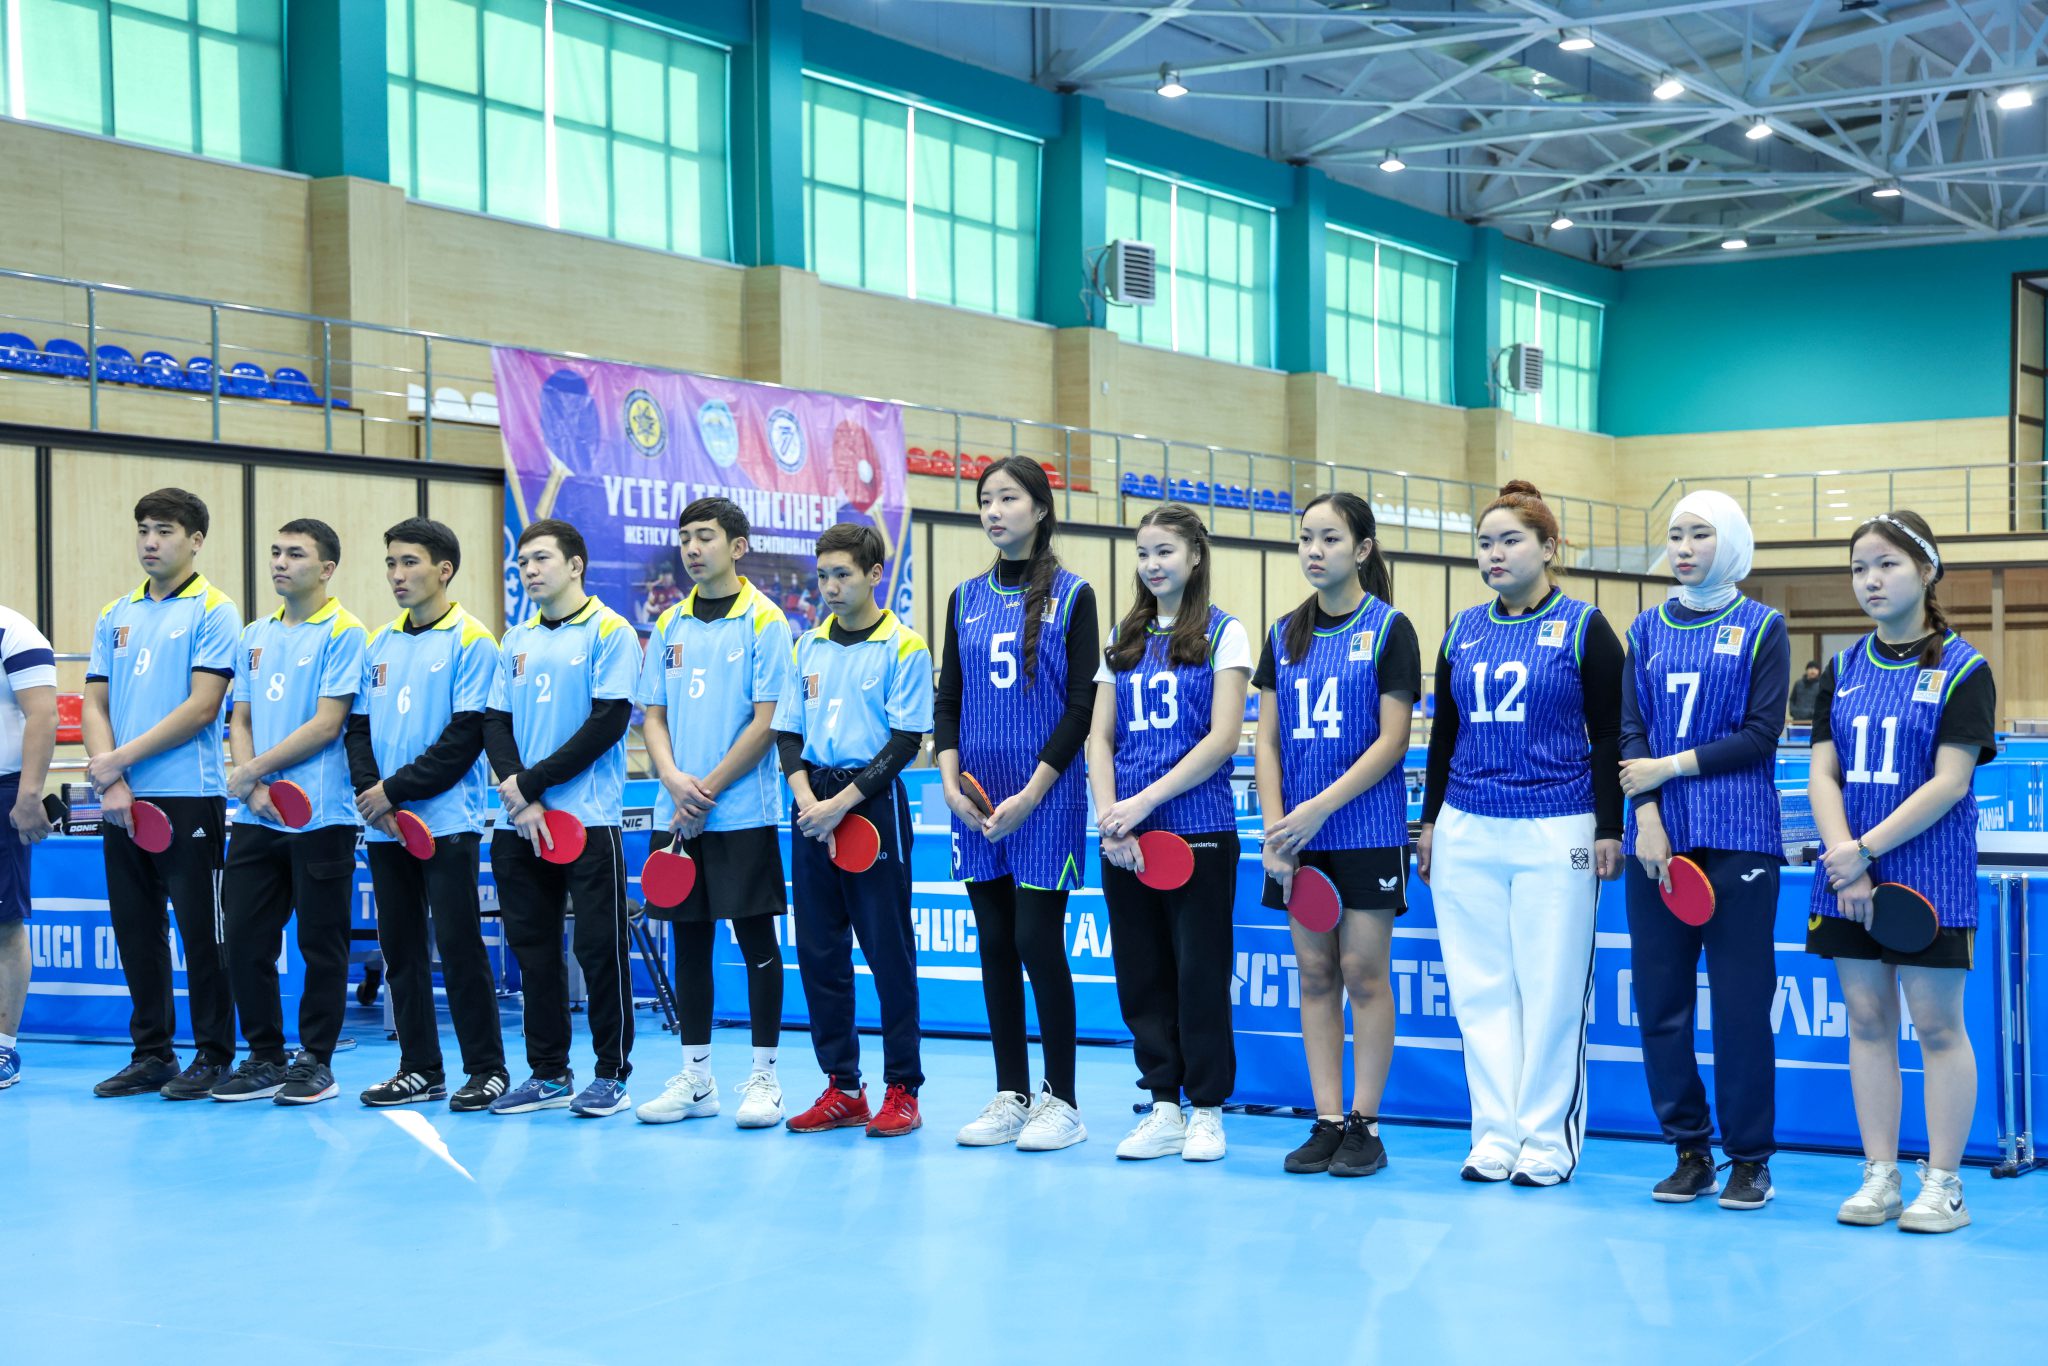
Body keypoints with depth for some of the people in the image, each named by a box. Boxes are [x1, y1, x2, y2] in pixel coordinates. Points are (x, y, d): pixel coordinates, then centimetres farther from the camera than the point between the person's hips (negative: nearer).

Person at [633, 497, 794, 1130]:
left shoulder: (764, 621, -4)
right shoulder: (668, 626, 12)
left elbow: (766, 722, -9)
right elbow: (653, 717, 11)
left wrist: (709, 791, -11)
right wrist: (675, 782, -7)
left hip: (743, 812, -5)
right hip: (676, 815, 5)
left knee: (757, 940, -1)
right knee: (688, 940, 8)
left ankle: (764, 1077, 6)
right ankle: (695, 1077, 16)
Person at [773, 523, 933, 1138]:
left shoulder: (904, 647, -4)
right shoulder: (808, 645, 12)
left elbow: (905, 742, -9)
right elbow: (787, 734, 11)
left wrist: (842, 803, -15)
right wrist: (807, 800, -6)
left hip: (873, 804, -5)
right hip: (813, 807, 5)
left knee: (888, 949, -3)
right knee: (819, 950, 6)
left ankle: (902, 1090, 5)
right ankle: (842, 1088, 14)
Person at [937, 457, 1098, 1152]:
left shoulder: (1072, 597, -2)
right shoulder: (965, 598, 11)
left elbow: (1081, 705, -6)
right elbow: (947, 699, 11)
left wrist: (1031, 794, -13)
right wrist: (951, 782, -4)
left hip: (1046, 798, -4)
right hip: (977, 799, 5)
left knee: (1037, 942, -5)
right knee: (994, 945, 7)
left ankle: (1060, 1101, 5)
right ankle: (1011, 1096, 16)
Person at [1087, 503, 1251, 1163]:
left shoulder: (1222, 633, 0)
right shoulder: (1123, 641, 13)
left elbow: (1222, 738, -9)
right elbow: (1099, 737, 9)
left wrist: (1144, 801, -15)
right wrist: (1109, 818, -7)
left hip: (1200, 829, -4)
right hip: (1124, 836, 5)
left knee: (1200, 971, -1)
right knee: (1140, 973, 6)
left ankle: (1206, 1111, 9)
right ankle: (1164, 1108, 14)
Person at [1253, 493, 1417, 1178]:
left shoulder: (1389, 628, -3)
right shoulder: (1285, 634, 10)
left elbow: (1392, 740, -9)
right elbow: (1268, 741, 9)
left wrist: (1321, 806, -16)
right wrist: (1275, 826, -4)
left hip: (1367, 830, -4)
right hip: (1299, 836, 5)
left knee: (1364, 973, -2)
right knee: (1315, 974, 5)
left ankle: (1364, 1125, 4)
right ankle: (1327, 1122, 10)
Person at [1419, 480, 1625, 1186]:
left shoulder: (1584, 627, 0)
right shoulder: (1463, 630, 12)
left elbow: (1610, 737, -1)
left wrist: (1609, 830, -6)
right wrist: (1430, 820, 15)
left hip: (1556, 834, -4)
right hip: (1467, 833, 4)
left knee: (1551, 988, -1)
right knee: (1481, 988, 5)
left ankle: (1548, 1140, 8)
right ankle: (1496, 1133, 13)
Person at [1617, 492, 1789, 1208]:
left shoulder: (1761, 627, 3)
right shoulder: (1648, 629, 12)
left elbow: (1760, 734, -5)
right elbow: (1631, 732, 5)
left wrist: (1670, 767, -8)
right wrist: (1647, 819, -8)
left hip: (1738, 835, -3)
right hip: (1658, 834, 3)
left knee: (1740, 999, -3)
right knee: (1660, 997, 2)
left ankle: (1749, 1157, 7)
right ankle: (1690, 1152, 14)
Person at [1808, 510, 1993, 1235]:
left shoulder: (1962, 668, -4)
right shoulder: (1841, 671, 10)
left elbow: (1949, 781, -11)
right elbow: (1822, 774, 5)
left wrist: (1867, 849, -15)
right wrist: (1844, 860, -10)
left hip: (1929, 875, -5)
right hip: (1847, 874, 5)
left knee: (1937, 1024, -1)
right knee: (1866, 1021, 7)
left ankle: (1943, 1183, 6)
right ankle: (1879, 1176, 13)